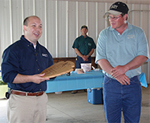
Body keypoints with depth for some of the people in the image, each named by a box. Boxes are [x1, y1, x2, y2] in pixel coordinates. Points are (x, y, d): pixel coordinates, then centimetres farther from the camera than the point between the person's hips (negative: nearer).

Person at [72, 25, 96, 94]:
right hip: (79, 58, -1)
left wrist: (87, 56, -8)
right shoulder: (78, 40, 6)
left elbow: (92, 49, 8)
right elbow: (76, 50, 0)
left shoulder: (90, 40, 11)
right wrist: (82, 56, -11)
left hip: (88, 58, 2)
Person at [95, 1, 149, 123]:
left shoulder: (138, 32, 4)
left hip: (132, 83, 0)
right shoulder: (104, 34, 5)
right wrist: (115, 73, -17)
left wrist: (125, 68, -19)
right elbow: (100, 58, -3)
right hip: (111, 83, 1)